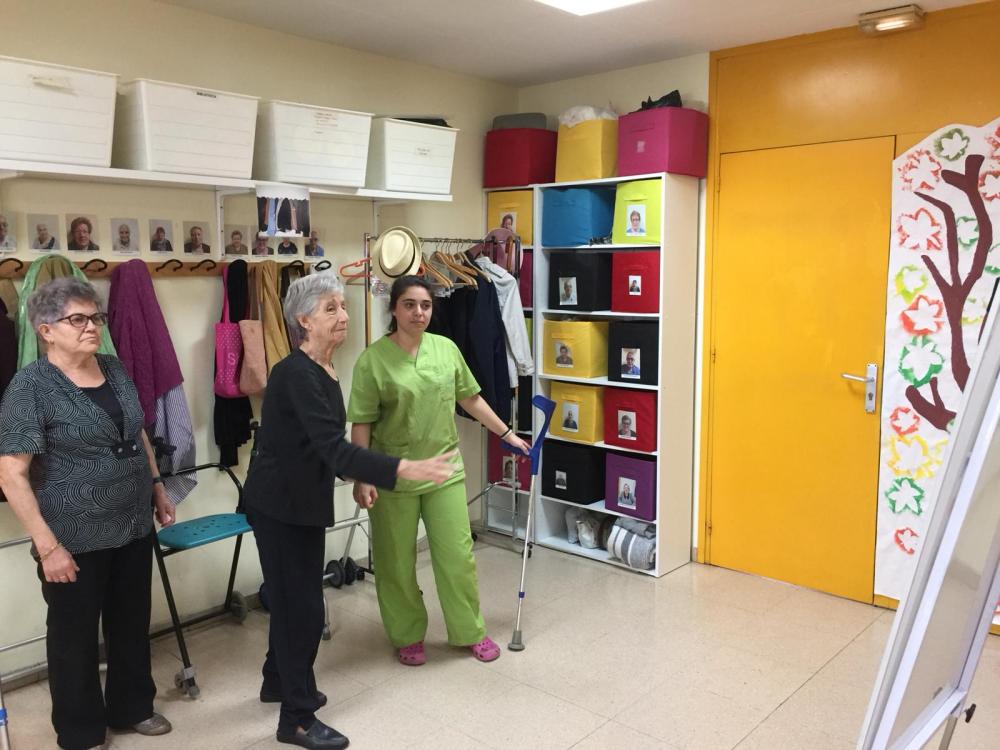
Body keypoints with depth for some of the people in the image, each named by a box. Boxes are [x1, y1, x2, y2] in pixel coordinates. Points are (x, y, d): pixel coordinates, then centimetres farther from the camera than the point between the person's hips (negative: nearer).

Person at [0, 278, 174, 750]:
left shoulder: (115, 369, 4)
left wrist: (157, 487, 14)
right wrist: (47, 544, -19)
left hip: (134, 524, 6)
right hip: (76, 538, -6)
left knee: (132, 623, 19)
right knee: (75, 634, 13)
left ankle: (132, 707, 41)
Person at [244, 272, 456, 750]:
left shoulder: (324, 370, 4)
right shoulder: (297, 374, -25)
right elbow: (333, 447, -35)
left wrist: (361, 479, 18)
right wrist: (404, 470, -42)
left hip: (303, 499, 9)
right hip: (279, 504, -9)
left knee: (293, 596, 20)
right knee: (300, 603, 0)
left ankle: (278, 682, 41)